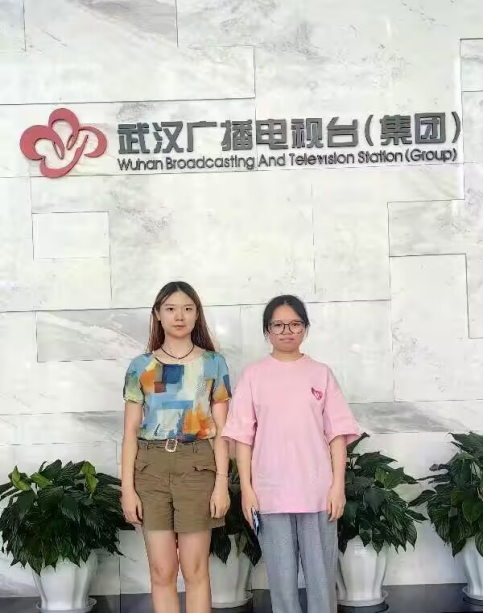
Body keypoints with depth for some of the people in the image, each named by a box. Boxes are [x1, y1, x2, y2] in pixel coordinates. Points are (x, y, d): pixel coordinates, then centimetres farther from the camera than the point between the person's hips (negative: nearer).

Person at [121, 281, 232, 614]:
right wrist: (128, 487, -2)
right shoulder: (141, 367, 7)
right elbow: (131, 431, 5)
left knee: (195, 570, 3)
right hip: (151, 466, 1)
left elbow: (221, 430, 2)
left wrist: (222, 482, -7)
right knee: (162, 571, 4)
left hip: (196, 465, -1)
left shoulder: (213, 363, 4)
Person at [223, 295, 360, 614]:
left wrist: (338, 485, -4)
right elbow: (243, 436, 2)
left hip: (318, 491, 0)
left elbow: (337, 433, 3)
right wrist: (247, 489, -3)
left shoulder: (321, 373, 5)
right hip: (271, 492, 0)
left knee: (322, 575, 5)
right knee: (281, 578, 6)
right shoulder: (254, 375, 4)